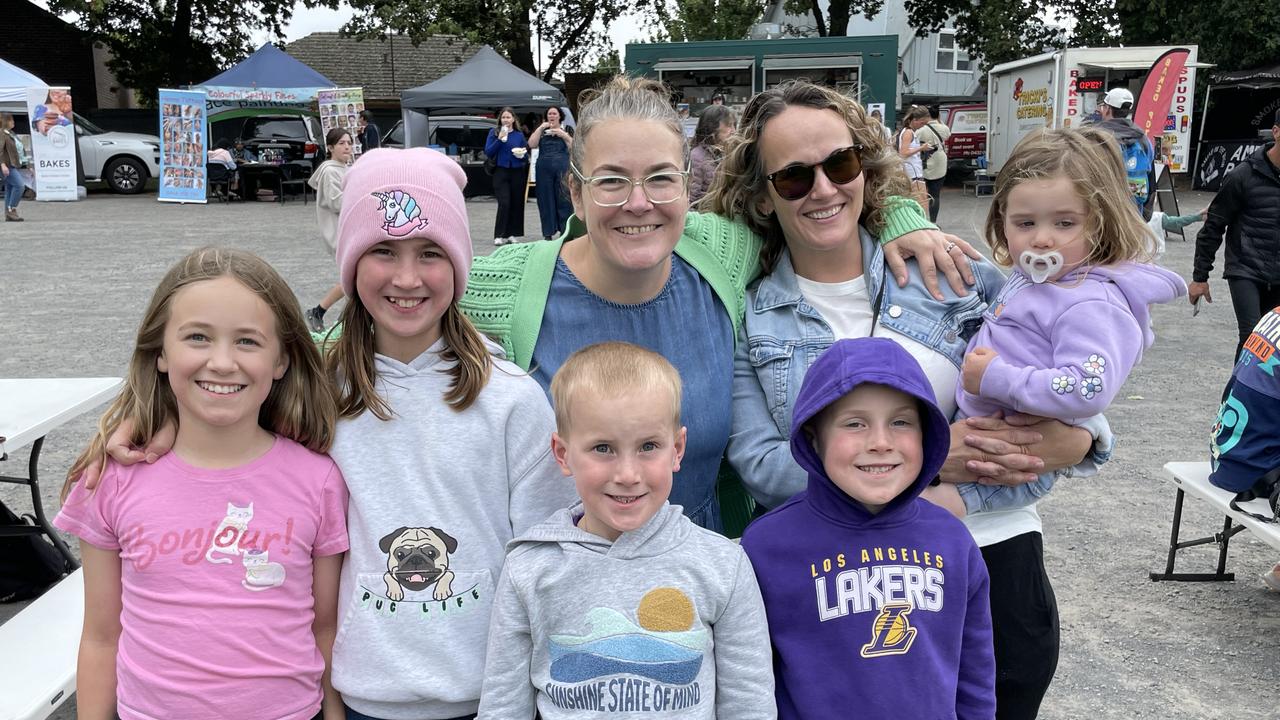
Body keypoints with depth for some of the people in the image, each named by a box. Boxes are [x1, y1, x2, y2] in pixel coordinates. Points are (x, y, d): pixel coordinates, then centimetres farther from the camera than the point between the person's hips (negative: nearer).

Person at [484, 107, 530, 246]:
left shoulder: (519, 134, 10)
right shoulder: (494, 133, 3)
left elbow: (526, 150, 16)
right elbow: (488, 152, -4)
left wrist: (523, 152, -7)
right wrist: (499, 139, -14)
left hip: (517, 172, 3)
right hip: (501, 171, -3)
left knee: (517, 203, 2)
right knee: (504, 203, -11)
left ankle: (514, 234, 11)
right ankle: (500, 235, -6)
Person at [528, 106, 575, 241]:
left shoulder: (567, 129, 11)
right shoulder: (541, 130, 15)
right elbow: (531, 144, 0)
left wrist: (564, 135, -9)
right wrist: (541, 128, -3)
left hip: (563, 168, -2)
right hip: (544, 169, 2)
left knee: (564, 199, -6)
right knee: (546, 200, 2)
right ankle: (548, 233, 9)